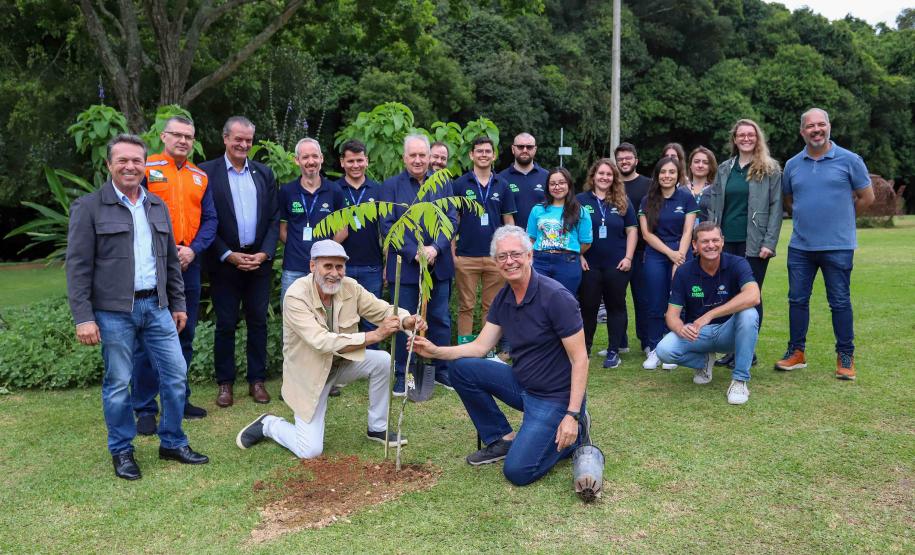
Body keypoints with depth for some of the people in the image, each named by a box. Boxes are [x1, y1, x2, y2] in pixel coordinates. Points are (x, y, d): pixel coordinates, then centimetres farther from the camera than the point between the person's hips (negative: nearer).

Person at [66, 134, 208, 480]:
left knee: (176, 374, 6)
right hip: (113, 311, -5)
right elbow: (78, 266, -7)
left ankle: (173, 443, 22)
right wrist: (83, 317, -13)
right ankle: (122, 452, 21)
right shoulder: (89, 207, -3)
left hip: (156, 306, 5)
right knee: (118, 383, 5)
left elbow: (171, 260, 17)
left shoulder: (157, 206, 13)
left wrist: (178, 304, 15)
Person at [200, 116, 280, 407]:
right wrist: (229, 255, -12)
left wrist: (264, 254, -5)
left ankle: (257, 380, 18)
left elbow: (274, 218, 7)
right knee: (226, 324, 4)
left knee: (258, 321, 8)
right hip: (224, 261, -3)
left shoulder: (264, 173, 9)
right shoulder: (207, 172, -2)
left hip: (259, 260, 3)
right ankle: (225, 383, 16)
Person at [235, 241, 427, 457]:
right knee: (310, 451, -10)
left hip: (341, 361, 6)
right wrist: (374, 335, -45)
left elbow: (384, 310, -9)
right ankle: (268, 424, 21)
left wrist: (407, 320, -33)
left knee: (383, 360, -18)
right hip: (309, 373, -5)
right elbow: (322, 342, -38)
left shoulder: (350, 287, -12)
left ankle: (377, 429, 4)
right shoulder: (296, 296, -28)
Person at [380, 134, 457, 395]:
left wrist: (436, 248, -13)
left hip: (439, 264, 3)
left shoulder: (443, 184, 8)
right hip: (405, 265, -2)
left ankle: (441, 371, 24)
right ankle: (402, 376, 15)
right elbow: (387, 226, -5)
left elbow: (451, 220, 3)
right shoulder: (391, 186, 0)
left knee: (441, 320, 10)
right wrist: (414, 253, -15)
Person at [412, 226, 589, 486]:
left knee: (518, 471, -17)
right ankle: (502, 439, 7)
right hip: (520, 383, 7)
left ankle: (572, 435, 9)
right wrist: (435, 351, -11)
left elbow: (580, 359, -20)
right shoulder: (503, 298, 2)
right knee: (462, 368, -7)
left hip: (555, 396, -7)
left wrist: (572, 415, -25)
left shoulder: (556, 296, -21)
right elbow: (480, 347, 3)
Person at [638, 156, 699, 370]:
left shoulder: (686, 198, 4)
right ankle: (654, 351, 9)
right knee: (655, 306, 1)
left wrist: (679, 257, -12)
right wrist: (670, 253, -10)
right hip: (655, 257, 1)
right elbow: (647, 233, 0)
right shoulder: (648, 201, 7)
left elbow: (687, 232, -1)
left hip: (681, 256, -1)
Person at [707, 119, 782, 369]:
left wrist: (769, 243, -12)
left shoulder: (770, 169, 1)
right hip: (727, 241, 4)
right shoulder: (725, 169, 13)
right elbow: (713, 204, 14)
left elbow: (776, 207, -4)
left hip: (754, 243, -4)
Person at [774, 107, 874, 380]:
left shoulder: (849, 160, -3)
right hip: (800, 246, 4)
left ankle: (845, 357, 15)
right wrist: (806, 217, 11)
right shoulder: (792, 165, 7)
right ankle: (796, 352, 20)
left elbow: (866, 197, 4)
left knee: (840, 302, 3)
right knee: (797, 300, 8)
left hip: (838, 246, -3)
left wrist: (841, 218, 9)